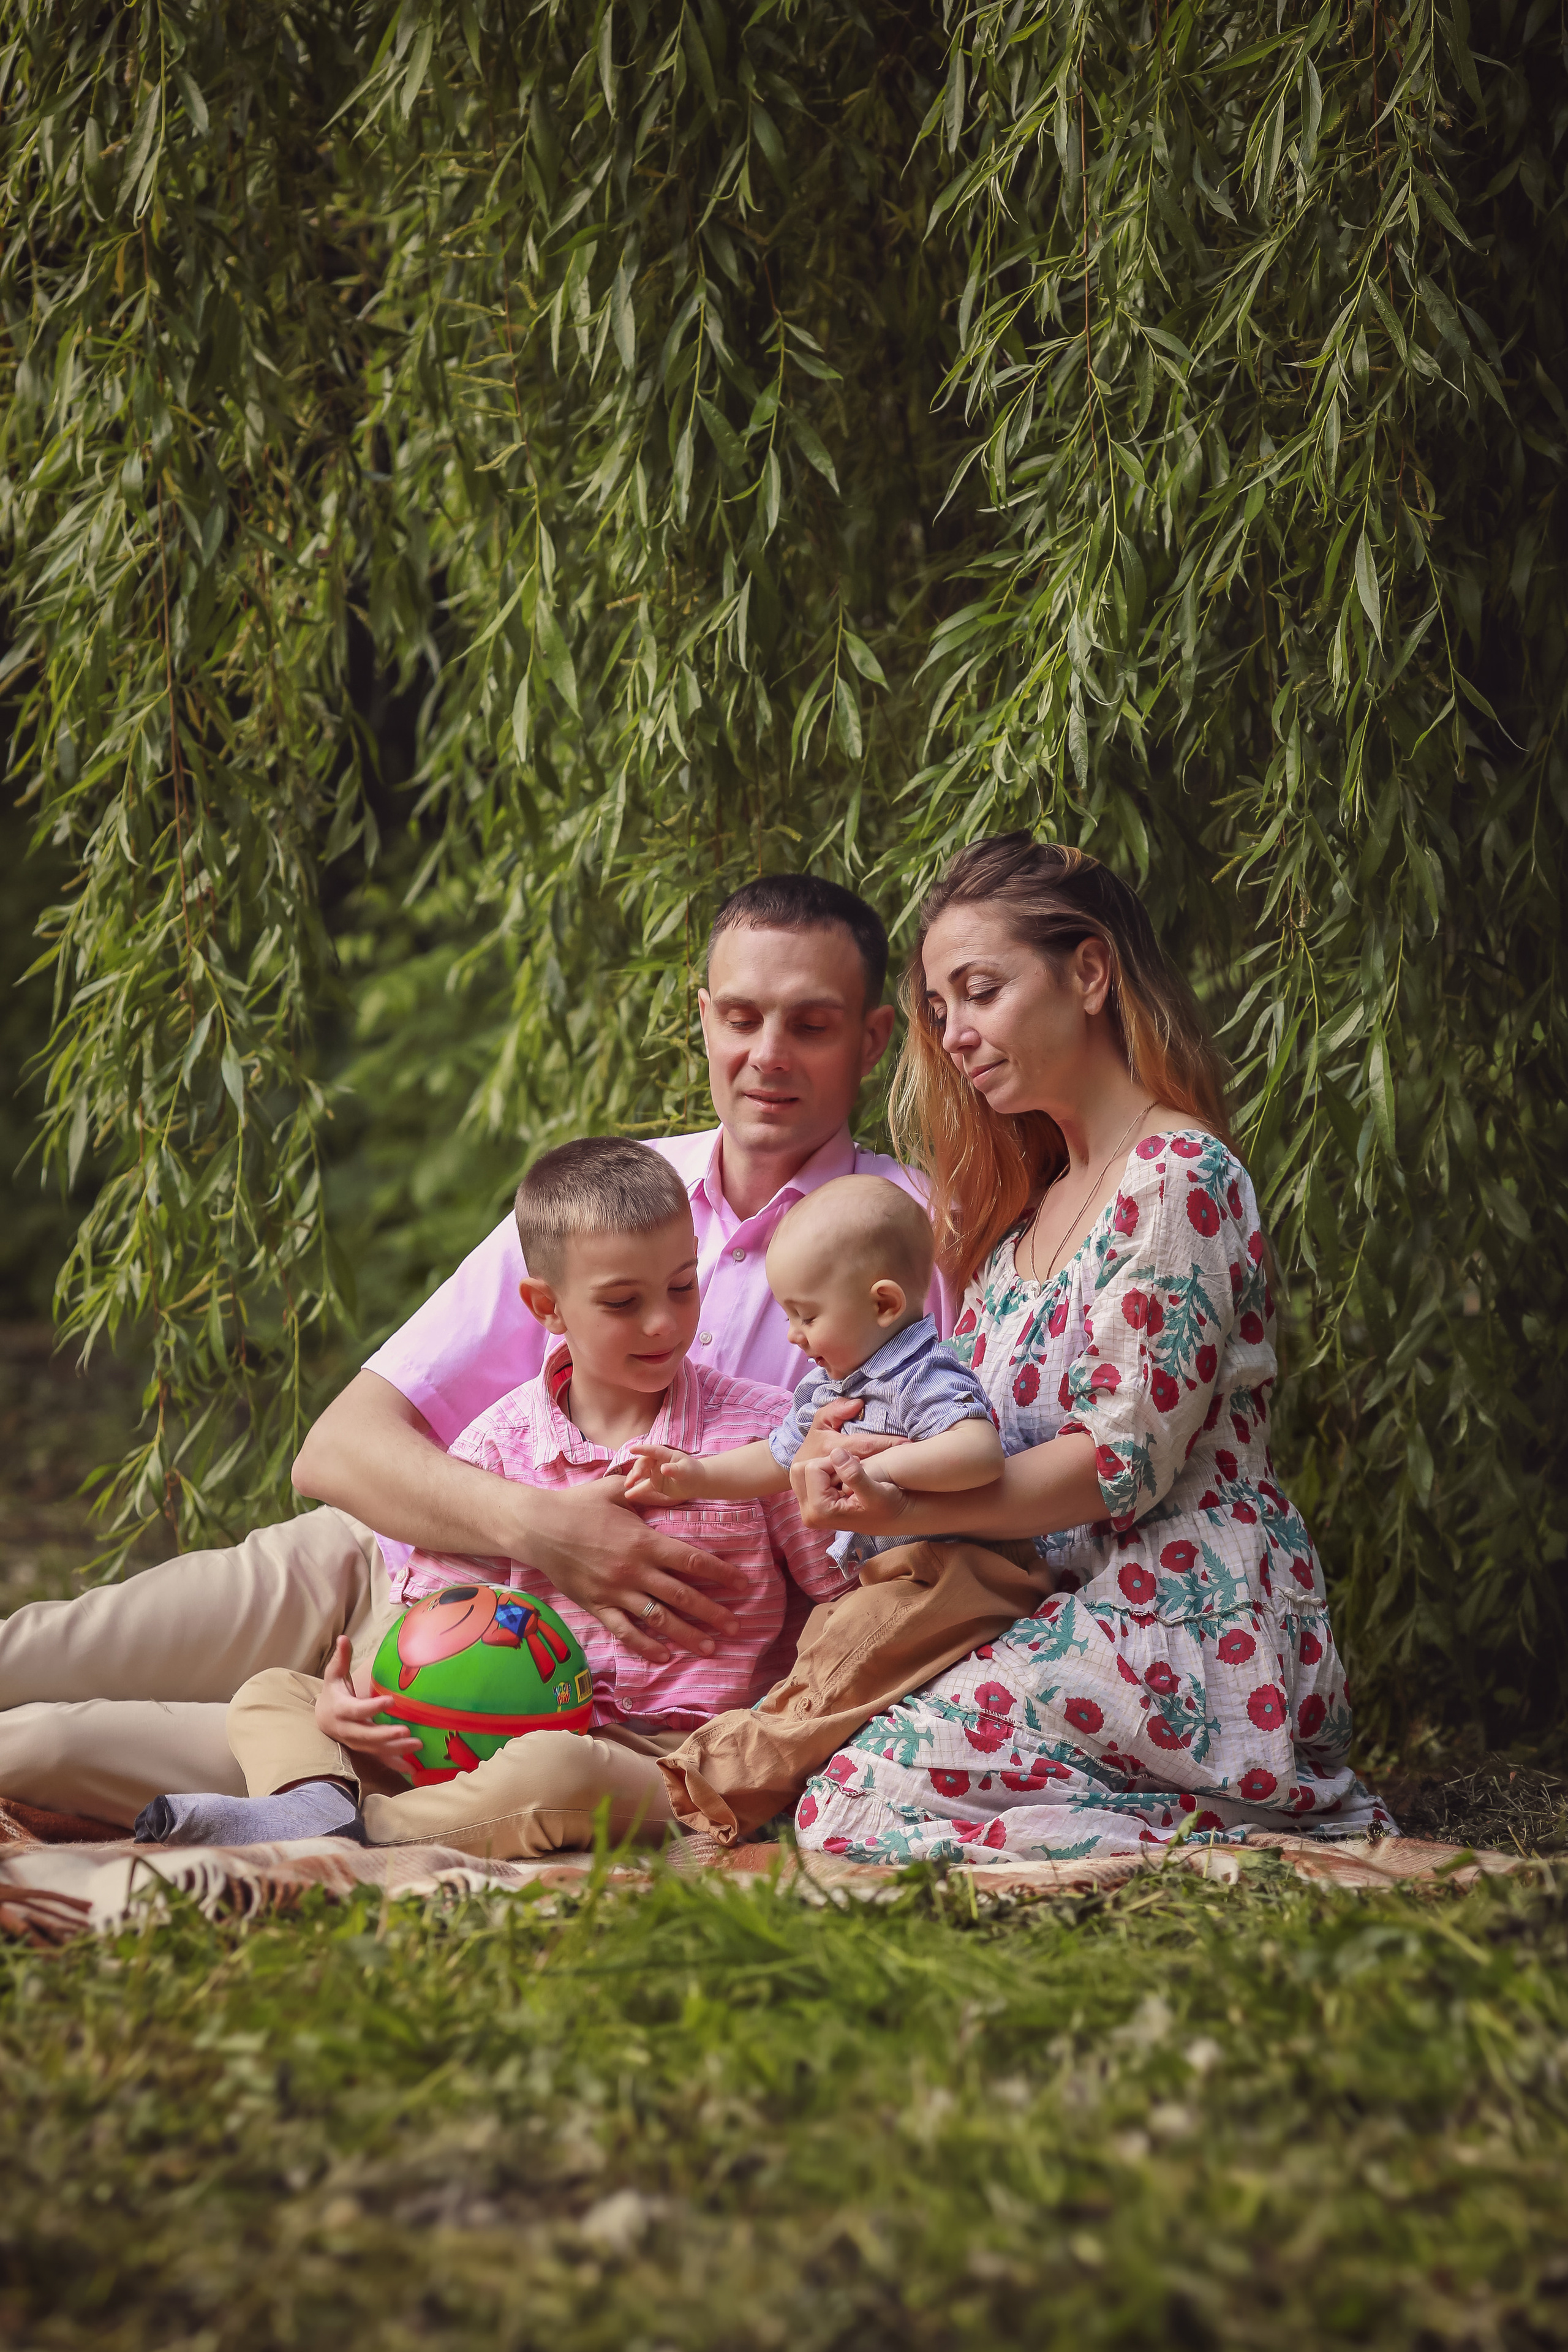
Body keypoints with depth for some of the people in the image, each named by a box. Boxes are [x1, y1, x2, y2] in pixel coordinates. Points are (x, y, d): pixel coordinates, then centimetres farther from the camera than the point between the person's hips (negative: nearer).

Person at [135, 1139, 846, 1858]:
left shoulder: (760, 1431, -1)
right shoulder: (501, 1442, 6)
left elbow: (844, 1594, 4)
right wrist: (352, 1694, -15)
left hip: (670, 1762, -5)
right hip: (508, 1734, 5)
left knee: (552, 1773, -41)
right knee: (269, 1696, 0)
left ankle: (367, 1827, -27)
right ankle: (318, 1801, -32)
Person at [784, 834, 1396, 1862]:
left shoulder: (1179, 1178, -10)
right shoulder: (1027, 1207, 19)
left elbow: (1124, 1461, -16)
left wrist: (907, 1509, -22)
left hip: (1188, 1628, -10)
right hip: (1068, 1613, 10)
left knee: (852, 1804, -23)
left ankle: (1246, 1827, -12)